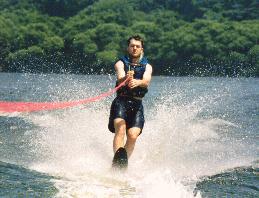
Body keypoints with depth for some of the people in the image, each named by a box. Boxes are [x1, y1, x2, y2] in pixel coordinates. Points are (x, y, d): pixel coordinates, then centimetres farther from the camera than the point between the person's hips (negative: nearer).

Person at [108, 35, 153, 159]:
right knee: (120, 128, -26)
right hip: (121, 101, -2)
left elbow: (146, 81, -11)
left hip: (137, 104, 2)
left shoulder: (147, 66, 12)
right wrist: (126, 79, -39)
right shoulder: (121, 63, 8)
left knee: (133, 135, -18)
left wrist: (137, 82, -36)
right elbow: (120, 79, -13)